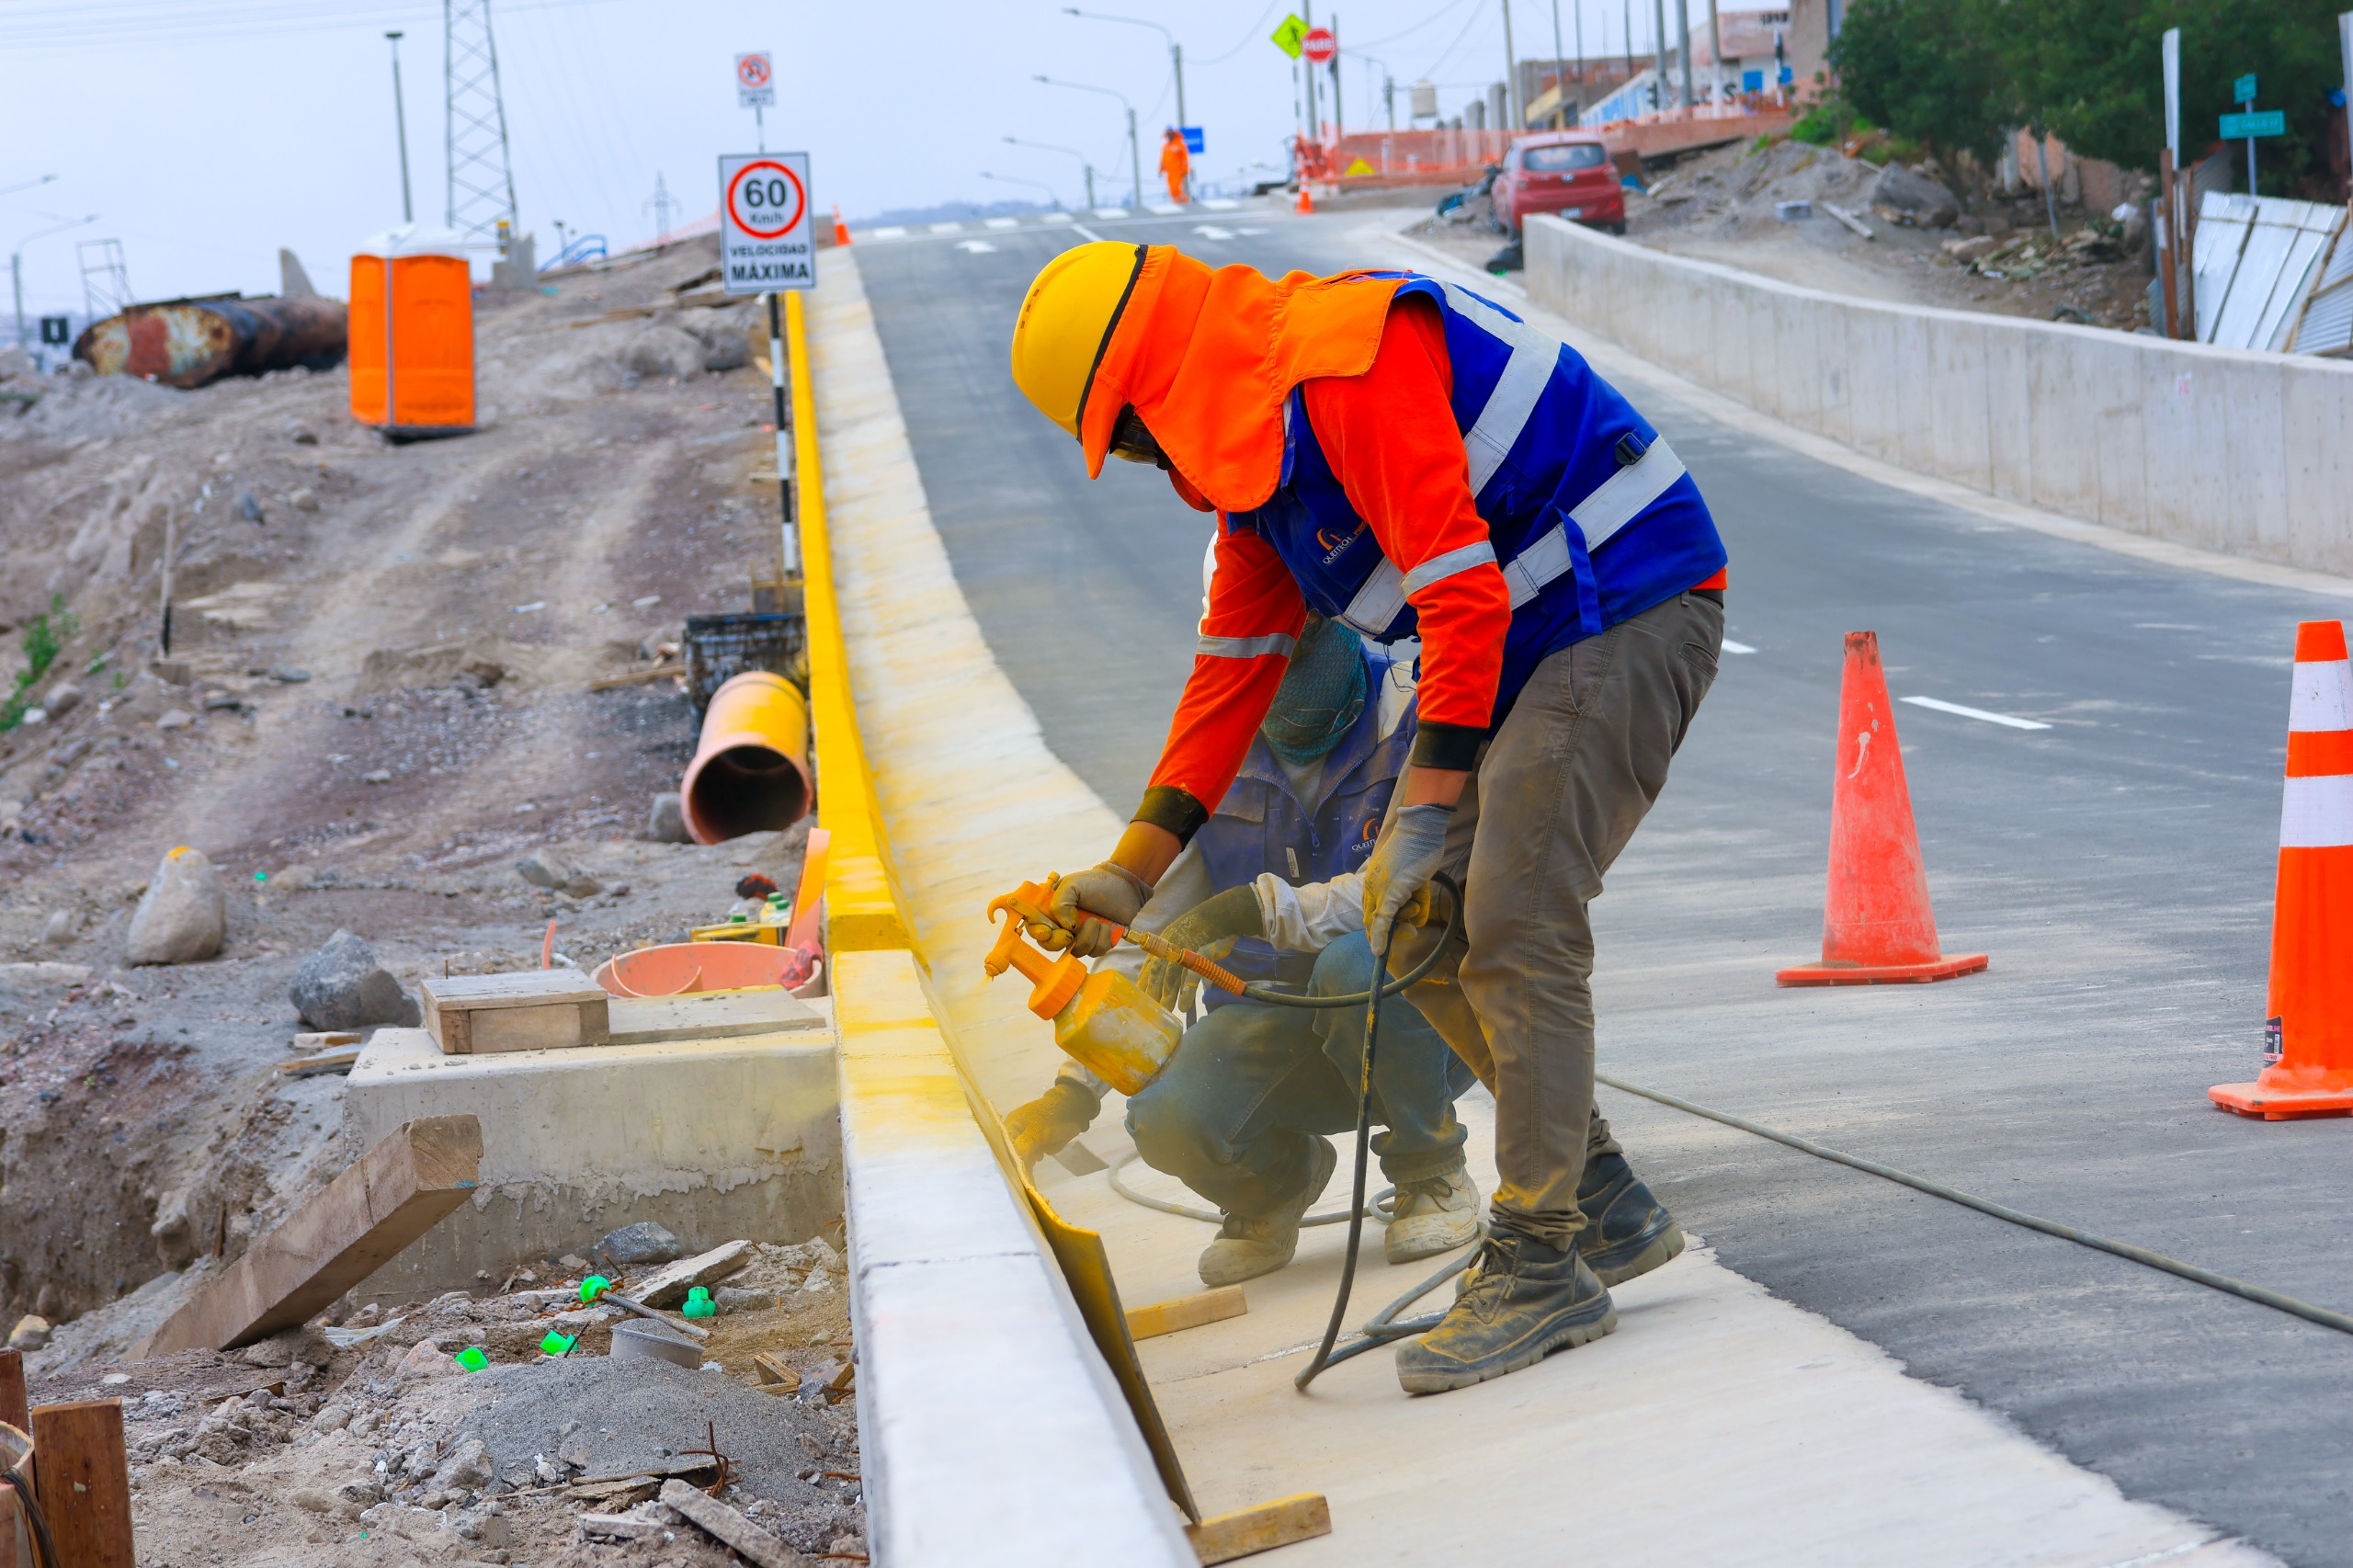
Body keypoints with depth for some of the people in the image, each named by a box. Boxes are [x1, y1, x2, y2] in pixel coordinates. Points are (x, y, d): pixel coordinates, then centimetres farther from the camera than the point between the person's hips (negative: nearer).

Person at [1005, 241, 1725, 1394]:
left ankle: (1540, 1270, -12)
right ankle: (1591, 1184, 16)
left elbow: (1462, 588, -27)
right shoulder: (1249, 448, 11)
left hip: (1626, 611, -10)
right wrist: (1134, 868, 12)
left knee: (1513, 926, -17)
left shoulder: (1347, 365, -21)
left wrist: (1426, 810, -27)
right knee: (1418, 933, 6)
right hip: (1524, 643, 10)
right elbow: (1234, 663, 16)